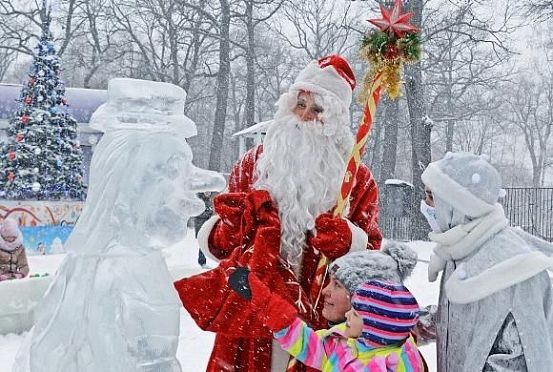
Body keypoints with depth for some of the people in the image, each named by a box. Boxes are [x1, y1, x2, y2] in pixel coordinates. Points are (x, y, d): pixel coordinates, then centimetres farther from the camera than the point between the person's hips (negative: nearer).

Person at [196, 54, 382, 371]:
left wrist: (348, 243, -18)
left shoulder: (356, 178, 3)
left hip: (320, 324, -1)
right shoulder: (255, 162, 6)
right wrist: (230, 230, -14)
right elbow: (215, 240, 9)